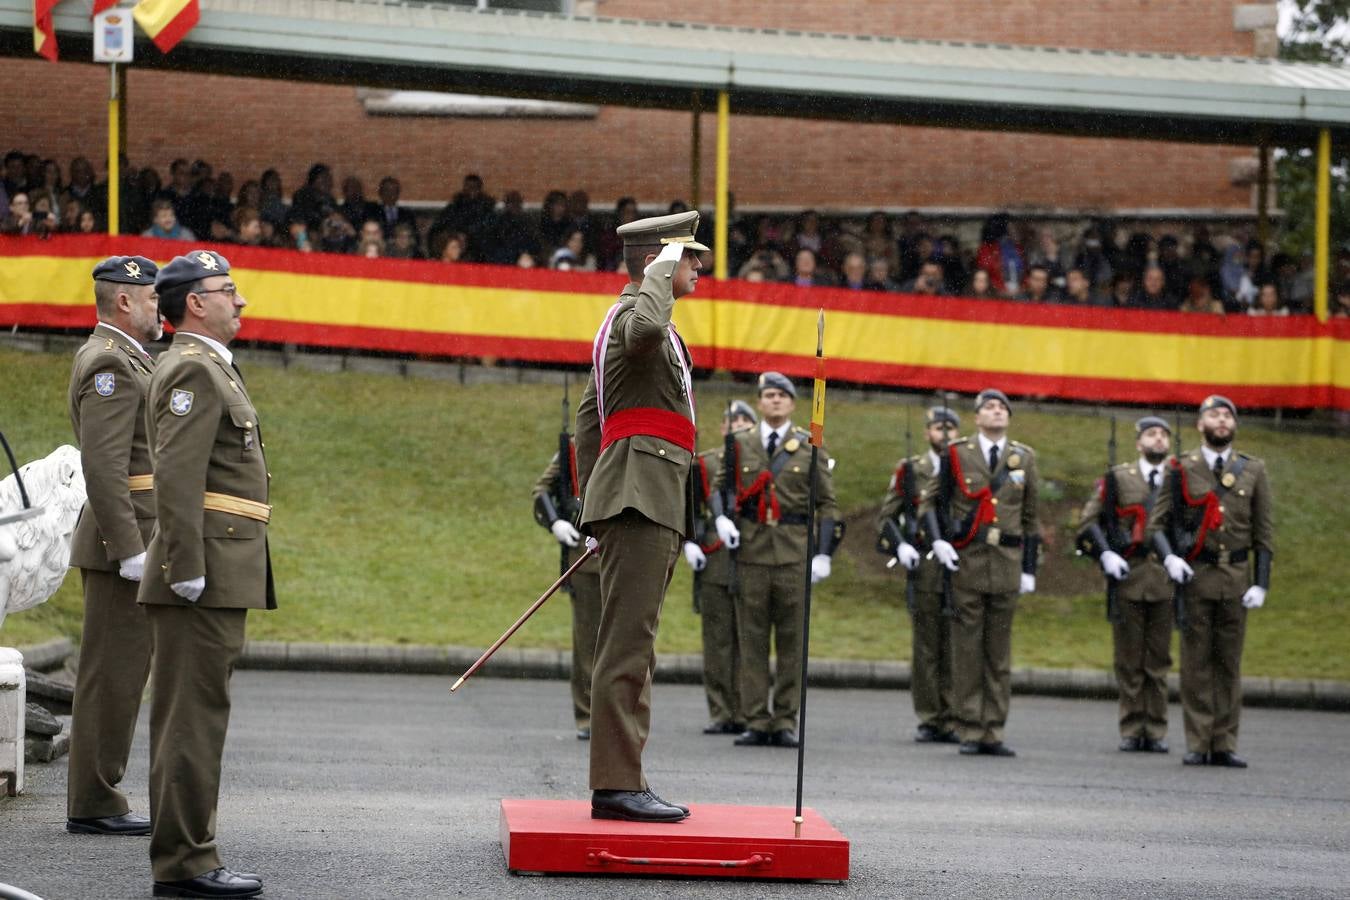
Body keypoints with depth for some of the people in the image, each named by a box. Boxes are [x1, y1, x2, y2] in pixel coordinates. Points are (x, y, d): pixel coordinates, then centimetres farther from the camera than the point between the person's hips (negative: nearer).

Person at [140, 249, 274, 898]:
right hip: (206, 575, -11)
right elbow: (176, 476, -21)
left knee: (190, 717, 11)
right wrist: (186, 571, -24)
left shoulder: (208, 369, 21)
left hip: (217, 576, 11)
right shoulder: (192, 370, -12)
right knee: (194, 715, -9)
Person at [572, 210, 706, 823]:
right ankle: (616, 784, -16)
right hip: (643, 490, -11)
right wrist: (660, 275, -18)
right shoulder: (636, 310, -7)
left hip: (637, 502, 11)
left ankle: (621, 782, 10)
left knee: (629, 646, 9)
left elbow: (587, 417, 27)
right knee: (628, 641, -13)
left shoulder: (621, 320, 25)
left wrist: (592, 503, 27)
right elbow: (647, 330, -35)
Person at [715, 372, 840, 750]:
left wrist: (823, 553, -2)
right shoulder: (740, 445, 10)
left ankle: (785, 722, 4)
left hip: (794, 552, -1)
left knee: (792, 639, 0)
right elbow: (720, 486, 16)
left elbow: (826, 503, 7)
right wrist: (722, 518, -6)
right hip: (750, 551, 1)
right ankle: (756, 722, 4)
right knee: (752, 638, 1)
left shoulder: (810, 448, 7)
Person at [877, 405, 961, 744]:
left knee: (955, 649, -1)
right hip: (923, 568, 0)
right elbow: (886, 517, 10)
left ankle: (951, 722, 3)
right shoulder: (909, 470, 8)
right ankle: (928, 721, 4)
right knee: (924, 648, 0)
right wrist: (900, 546, -6)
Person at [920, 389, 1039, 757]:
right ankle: (971, 732, 4)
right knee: (967, 650, -1)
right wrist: (938, 540, -8)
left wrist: (1029, 569, 10)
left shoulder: (1024, 458, 10)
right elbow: (931, 500, 8)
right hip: (966, 561, -2)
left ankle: (994, 733, 6)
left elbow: (1030, 517, 14)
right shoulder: (957, 454, 3)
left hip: (1007, 563, 2)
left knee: (999, 652, 3)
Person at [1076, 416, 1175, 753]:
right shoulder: (1118, 478, 7)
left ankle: (1156, 732, 8)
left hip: (1166, 577, 1)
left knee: (1159, 659, 3)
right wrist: (1105, 554, -8)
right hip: (1128, 574, -1)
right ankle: (1132, 731, 7)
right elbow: (1088, 521, 6)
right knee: (1129, 659, 2)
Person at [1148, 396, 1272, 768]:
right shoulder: (1181, 470, 3)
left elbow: (1265, 532, 7)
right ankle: (1198, 745, 3)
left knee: (1230, 663, 4)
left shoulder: (1253, 471, 8)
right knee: (1196, 662, 0)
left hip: (1236, 577, 1)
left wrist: (1261, 584, -1)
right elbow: (1157, 522, 3)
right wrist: (1169, 557, -16)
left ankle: (1225, 745, 7)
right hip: (1195, 575, -1)